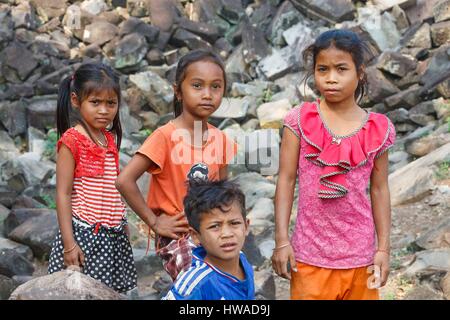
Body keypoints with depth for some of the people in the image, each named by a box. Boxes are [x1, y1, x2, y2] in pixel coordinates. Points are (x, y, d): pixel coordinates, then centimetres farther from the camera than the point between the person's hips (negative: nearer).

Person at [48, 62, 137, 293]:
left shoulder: (109, 138, 8)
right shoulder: (71, 141, -12)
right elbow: (63, 194, -13)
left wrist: (122, 224, 16)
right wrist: (69, 244, -16)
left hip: (114, 235, 7)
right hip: (83, 233, -7)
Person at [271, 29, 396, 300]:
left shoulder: (378, 129, -2)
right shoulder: (300, 120, -6)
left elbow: (379, 190, 3)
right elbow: (286, 180, -4)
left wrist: (383, 248, 1)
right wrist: (282, 240, -8)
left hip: (359, 253, 1)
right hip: (310, 252, -1)